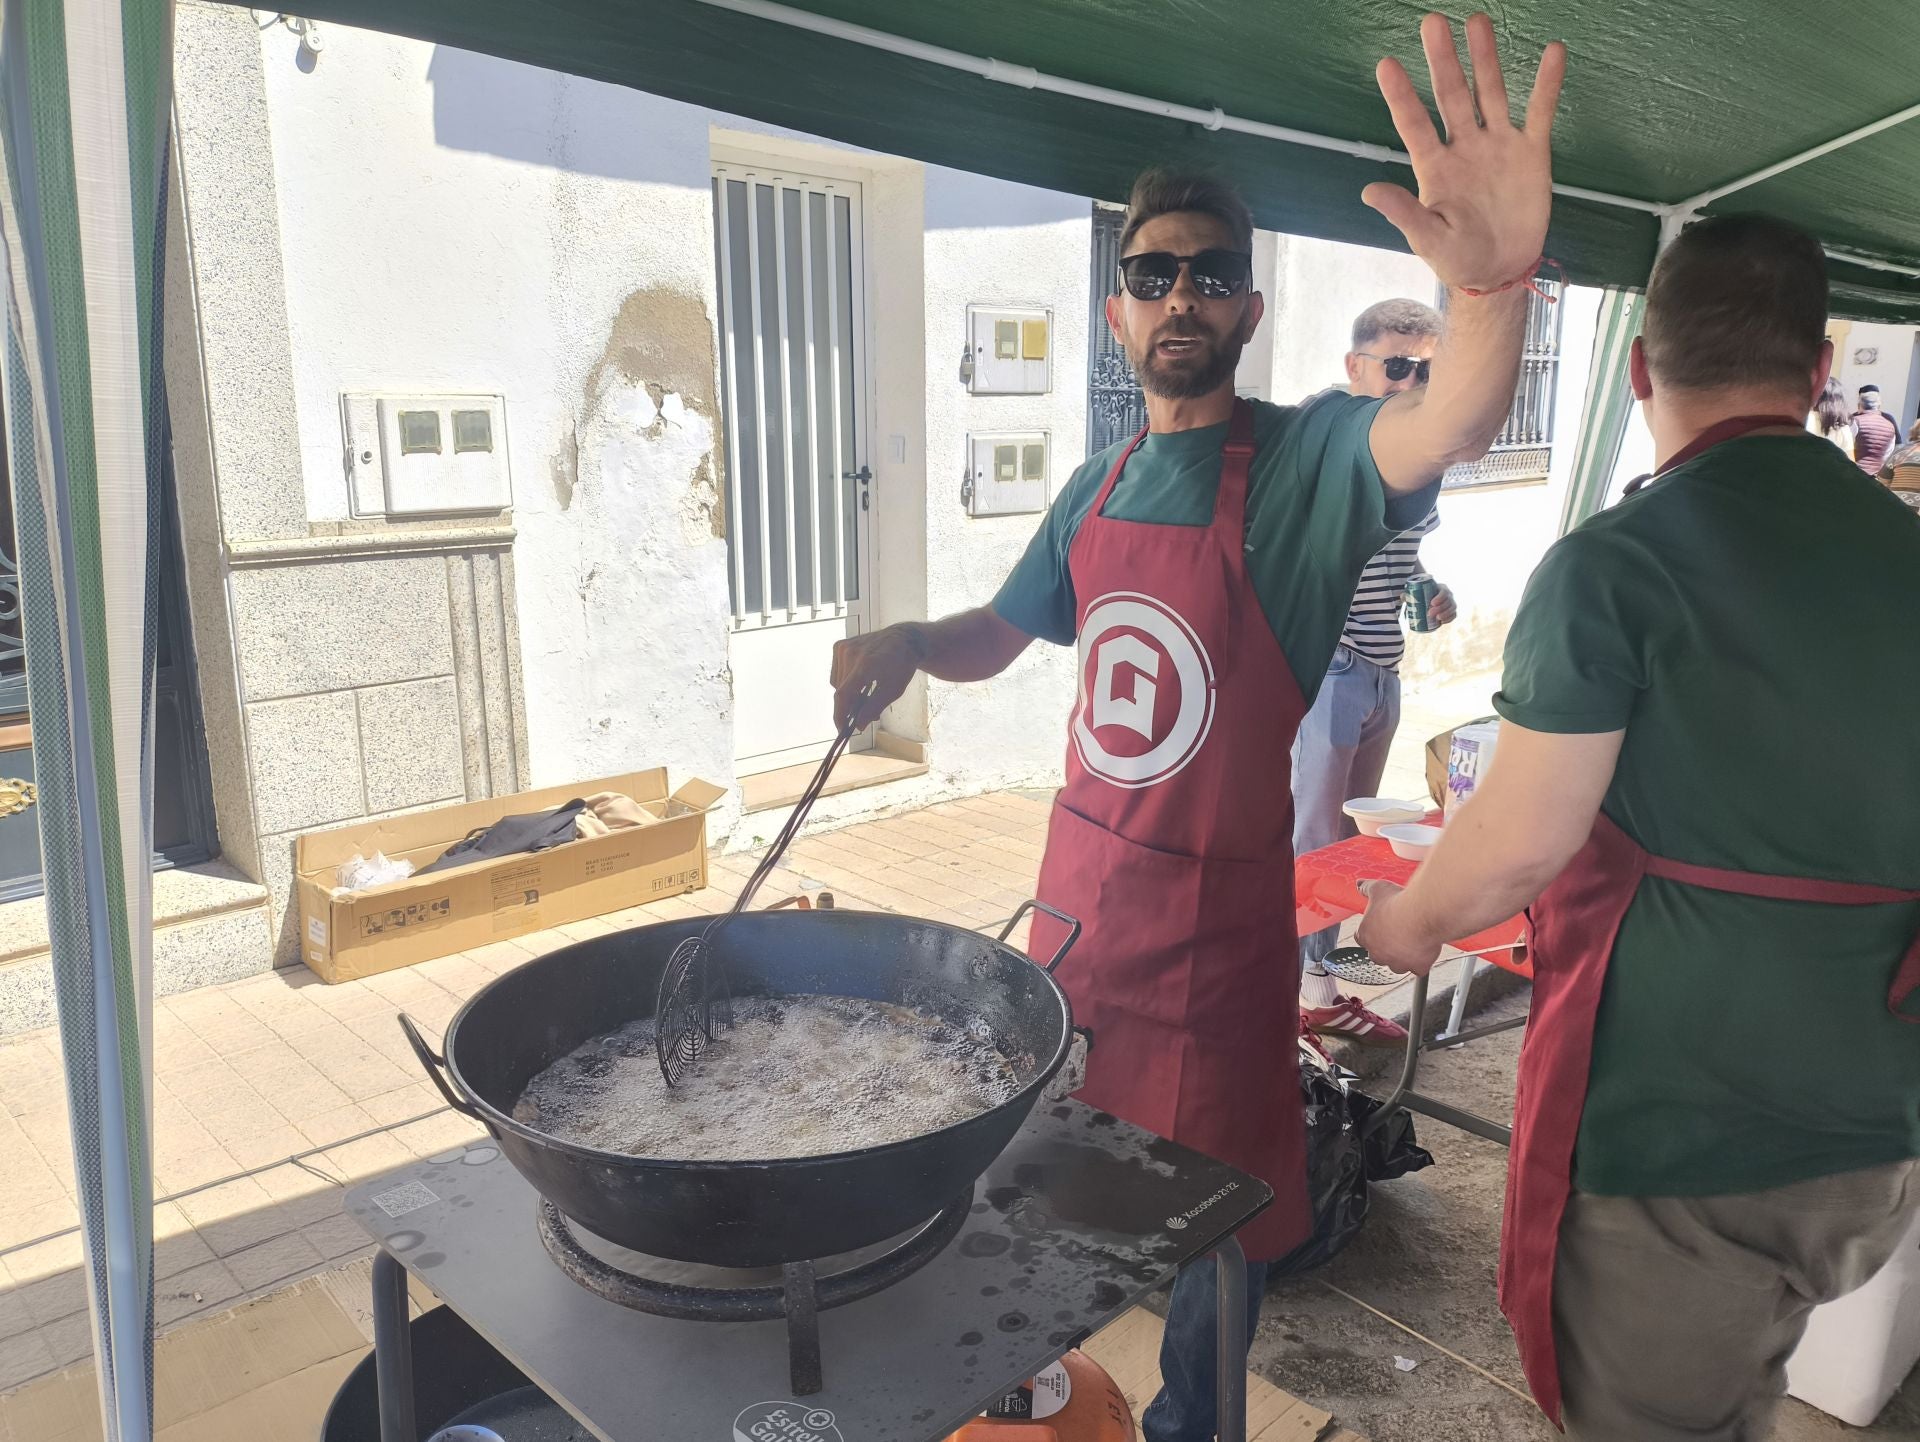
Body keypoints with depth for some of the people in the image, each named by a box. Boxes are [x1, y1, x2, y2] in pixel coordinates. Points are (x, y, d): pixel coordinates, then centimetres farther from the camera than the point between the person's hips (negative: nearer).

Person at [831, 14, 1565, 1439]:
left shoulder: (1307, 459, -13)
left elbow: (1447, 427, -35)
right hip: (1080, 876, 6)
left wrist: (1495, 281, -55)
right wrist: (906, 645, -8)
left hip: (1216, 900, -5)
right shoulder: (1099, 484, 5)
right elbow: (1000, 634, 13)